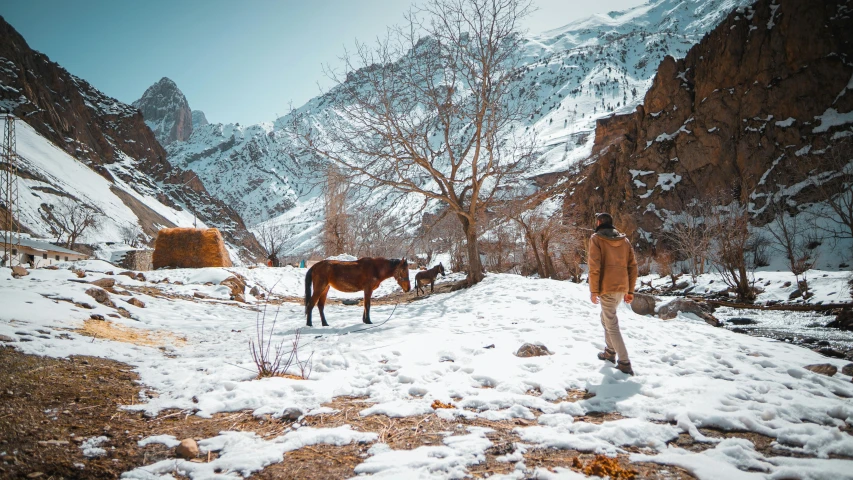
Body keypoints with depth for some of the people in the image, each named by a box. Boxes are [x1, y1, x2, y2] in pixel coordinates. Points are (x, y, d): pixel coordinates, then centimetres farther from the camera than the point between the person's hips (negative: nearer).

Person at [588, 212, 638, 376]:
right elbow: (632, 267, 10)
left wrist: (593, 290, -8)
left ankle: (624, 362, -6)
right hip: (622, 287, 6)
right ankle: (610, 352, 31)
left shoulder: (596, 238, -3)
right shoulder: (624, 240, 12)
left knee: (612, 324, -2)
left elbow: (594, 266, -12)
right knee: (607, 318, 25)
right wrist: (630, 290, 15)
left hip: (607, 288, -6)